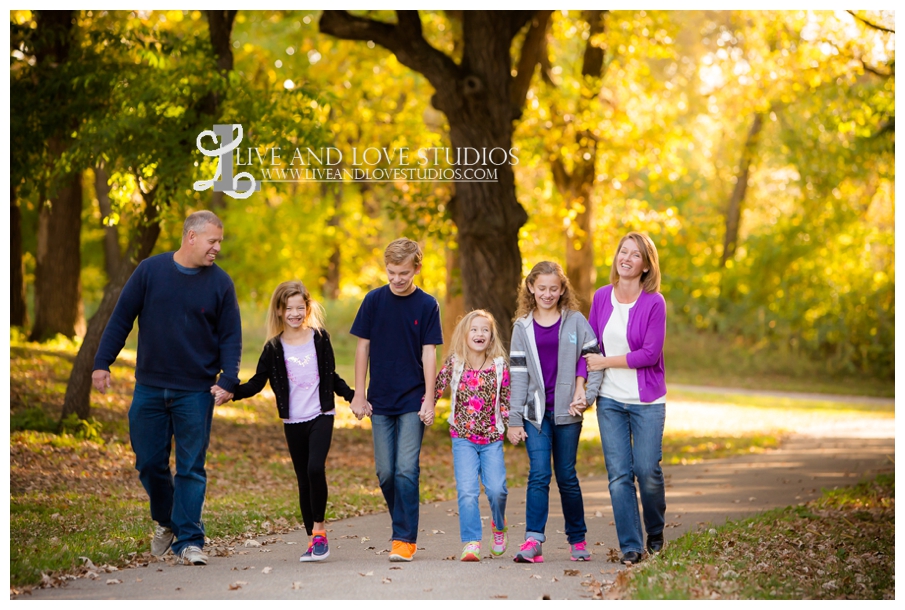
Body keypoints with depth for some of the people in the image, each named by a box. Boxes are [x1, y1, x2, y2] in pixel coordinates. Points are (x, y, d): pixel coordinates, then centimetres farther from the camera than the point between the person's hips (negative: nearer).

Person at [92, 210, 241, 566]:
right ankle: (165, 521, 31)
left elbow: (231, 337, 2)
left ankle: (189, 540, 4)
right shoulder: (150, 271, 0)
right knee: (149, 462, 8)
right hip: (149, 388, 1)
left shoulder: (220, 283, 0)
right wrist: (102, 363, -2)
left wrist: (228, 380, -11)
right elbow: (121, 320, 4)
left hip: (196, 393, -1)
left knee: (191, 469, -1)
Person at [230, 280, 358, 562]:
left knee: (315, 468, -21)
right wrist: (232, 392, -11)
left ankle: (319, 527, -7)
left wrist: (353, 396, 9)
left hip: (321, 416, -1)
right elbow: (258, 382, 4)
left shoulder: (320, 338, 5)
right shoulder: (274, 348, 3)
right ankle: (314, 539, 13)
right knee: (303, 480, 4)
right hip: (293, 422, 1)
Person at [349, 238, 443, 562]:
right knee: (385, 472, 6)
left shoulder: (427, 305, -2)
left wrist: (429, 399, -7)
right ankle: (403, 524, 24)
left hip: (412, 402, -2)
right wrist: (359, 394, 2)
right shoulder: (374, 300, 2)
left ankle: (405, 539, -5)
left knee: (406, 470, -9)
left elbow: (428, 353, -2)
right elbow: (363, 347, 6)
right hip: (380, 401, 3)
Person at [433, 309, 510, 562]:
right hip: (463, 437, -1)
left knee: (496, 488, -8)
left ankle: (498, 525, 22)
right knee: (467, 491, -11)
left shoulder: (499, 366, 2)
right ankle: (471, 543, -7)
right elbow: (435, 389, 4)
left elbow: (506, 399, 9)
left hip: (492, 438, 1)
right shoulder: (454, 364, -1)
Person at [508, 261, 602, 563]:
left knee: (566, 476, 6)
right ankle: (533, 540, -15)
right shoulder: (523, 327, 6)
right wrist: (514, 420, 2)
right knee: (539, 474, -10)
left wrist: (585, 396, -9)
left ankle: (578, 539, 19)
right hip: (536, 411, 0)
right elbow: (518, 375, 5)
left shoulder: (575, 322, 3)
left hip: (567, 411, 0)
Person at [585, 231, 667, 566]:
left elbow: (649, 354, -14)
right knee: (619, 474, -1)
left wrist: (604, 362, -11)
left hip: (646, 401, -3)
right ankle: (630, 545, 6)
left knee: (647, 471, -2)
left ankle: (655, 532, 25)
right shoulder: (601, 297, 4)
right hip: (610, 400, 3)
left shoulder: (654, 303, -9)